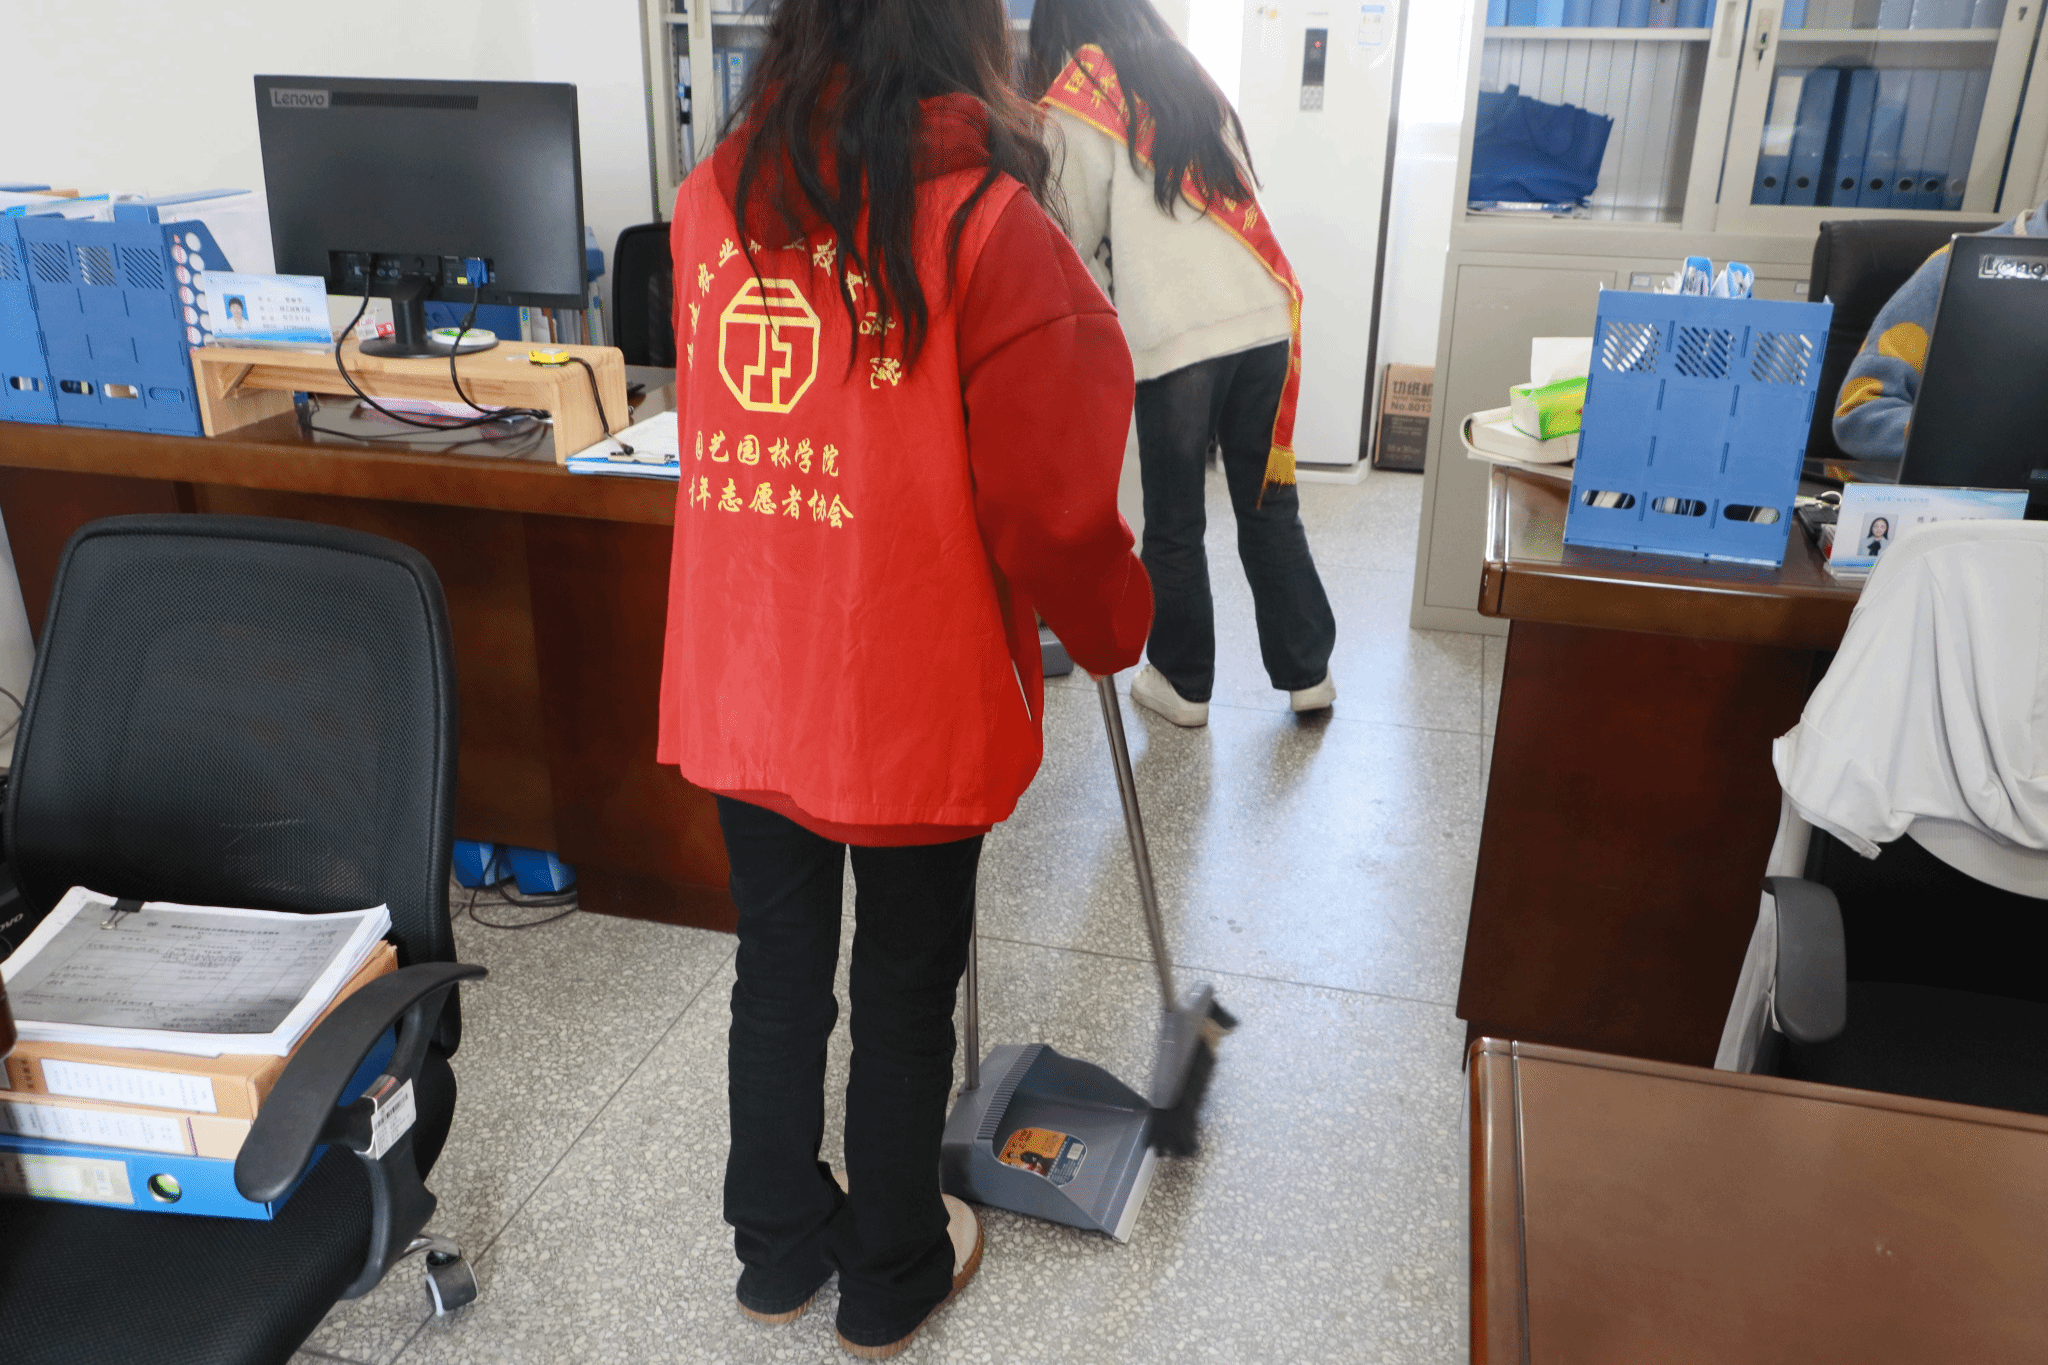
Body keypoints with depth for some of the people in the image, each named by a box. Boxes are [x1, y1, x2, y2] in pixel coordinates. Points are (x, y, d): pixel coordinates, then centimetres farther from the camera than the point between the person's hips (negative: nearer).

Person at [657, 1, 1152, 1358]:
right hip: (910, 697, -4)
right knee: (906, 991, 14)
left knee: (777, 964, 20)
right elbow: (1049, 500, -13)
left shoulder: (713, 197, 1)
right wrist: (1116, 627, 5)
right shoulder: (985, 222, -15)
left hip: (737, 682, 5)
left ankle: (779, 1242, 40)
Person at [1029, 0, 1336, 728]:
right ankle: (1307, 671, 22)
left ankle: (1183, 684, 21)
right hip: (1263, 323, 5)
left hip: (1175, 339, -5)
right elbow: (1233, 203, 19)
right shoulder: (1192, 78, 21)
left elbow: (1076, 237, 5)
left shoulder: (1081, 92, 4)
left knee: (1175, 524, 9)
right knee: (1268, 506, 15)